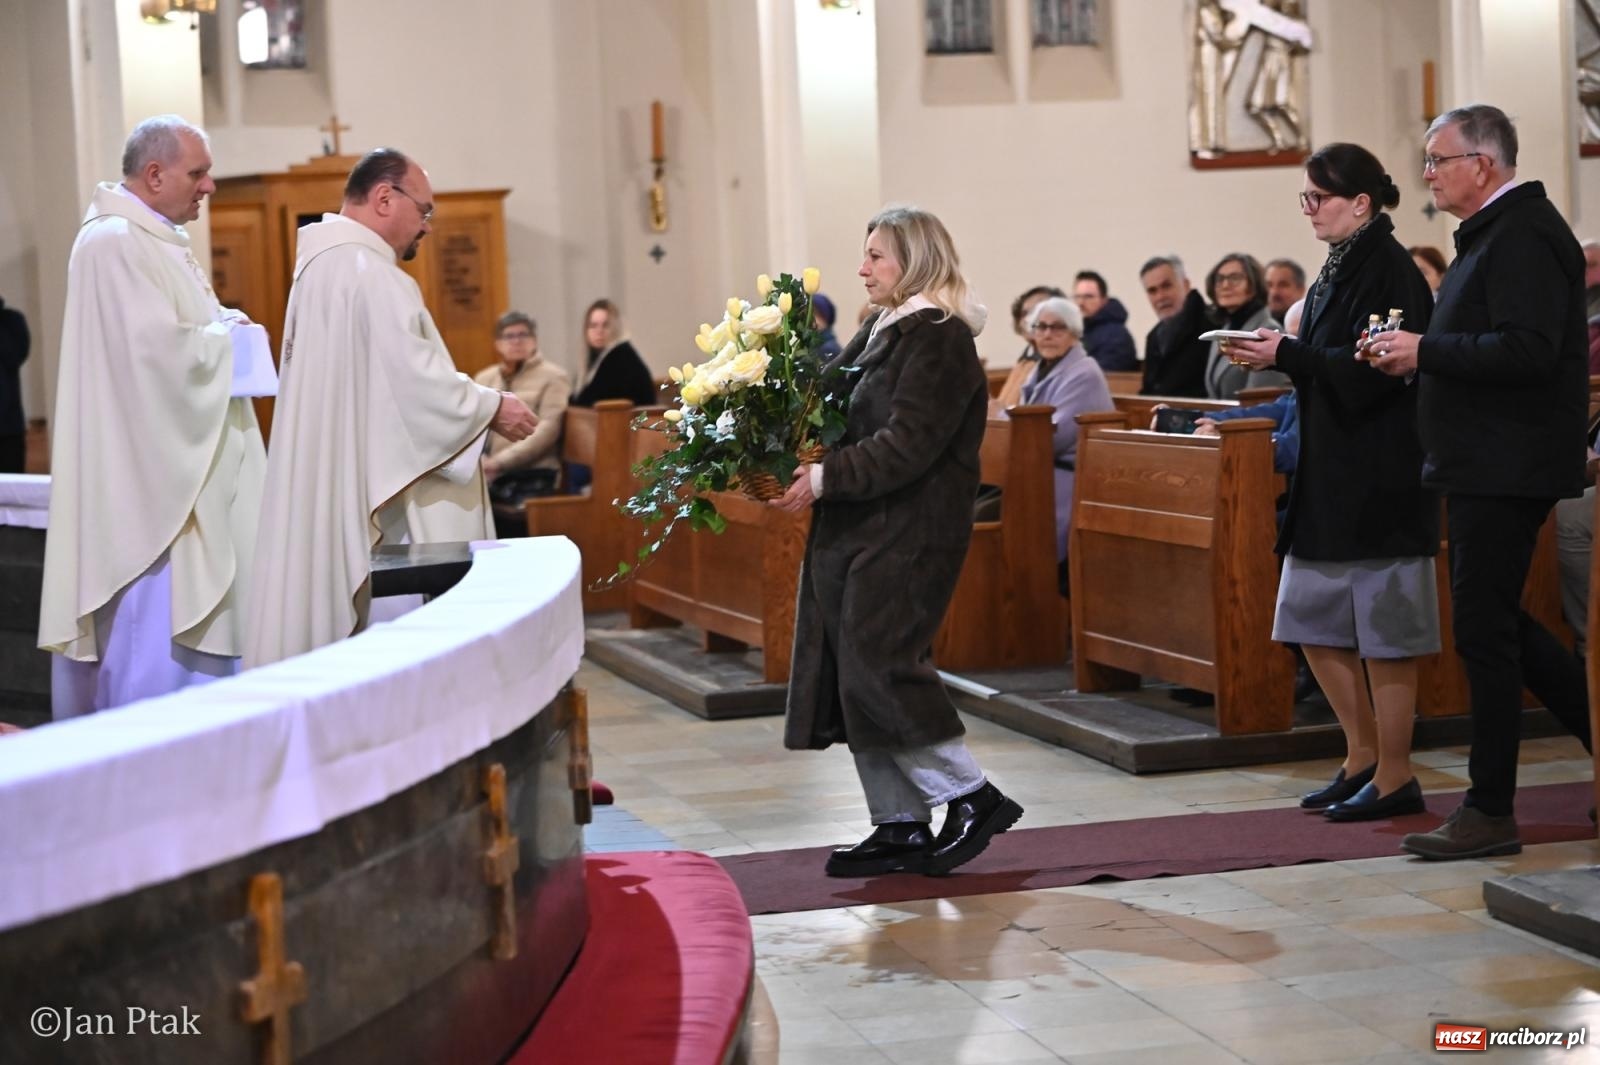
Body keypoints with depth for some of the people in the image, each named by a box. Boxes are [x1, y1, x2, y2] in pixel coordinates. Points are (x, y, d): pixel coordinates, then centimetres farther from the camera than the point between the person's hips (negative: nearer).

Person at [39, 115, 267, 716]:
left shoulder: (152, 239, 17)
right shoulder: (114, 243, -16)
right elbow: (159, 347, -23)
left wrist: (220, 328, 3)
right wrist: (230, 337, -8)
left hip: (181, 468, 11)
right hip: (146, 471, -11)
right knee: (155, 615, -8)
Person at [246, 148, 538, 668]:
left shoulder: (322, 264, 18)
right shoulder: (367, 269, -15)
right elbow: (410, 377, -19)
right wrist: (491, 407, -6)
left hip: (330, 486, 11)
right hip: (378, 488, -11)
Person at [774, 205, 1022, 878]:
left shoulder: (938, 340, -11)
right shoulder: (883, 331, 17)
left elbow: (906, 445, -20)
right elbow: (844, 420, 17)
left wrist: (825, 477, -19)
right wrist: (805, 470, 1)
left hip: (909, 537, -9)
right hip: (858, 531, 9)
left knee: (875, 668, -13)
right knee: (853, 674, 7)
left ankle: (972, 797, -1)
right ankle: (898, 825, 13)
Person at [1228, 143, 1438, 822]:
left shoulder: (1387, 270, -14)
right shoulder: (1338, 270, 14)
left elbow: (1368, 371, -22)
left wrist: (1287, 354, -20)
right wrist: (1278, 355, 5)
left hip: (1380, 478, -10)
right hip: (1330, 473, 10)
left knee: (1382, 629, -2)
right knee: (1315, 621, 12)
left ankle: (1394, 778, 8)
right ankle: (1363, 758, 24)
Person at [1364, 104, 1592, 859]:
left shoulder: (1523, 236, -15)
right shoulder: (1494, 231, 17)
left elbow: (1528, 351, -26)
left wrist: (1426, 352, -20)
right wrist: (1418, 353, 6)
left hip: (1503, 467, -10)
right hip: (1483, 463, 10)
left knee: (1484, 629, -5)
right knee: (1495, 625, 15)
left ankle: (1490, 812, 3)